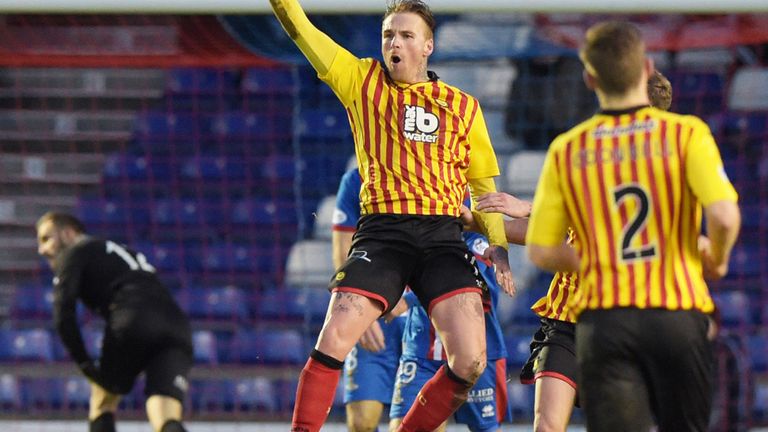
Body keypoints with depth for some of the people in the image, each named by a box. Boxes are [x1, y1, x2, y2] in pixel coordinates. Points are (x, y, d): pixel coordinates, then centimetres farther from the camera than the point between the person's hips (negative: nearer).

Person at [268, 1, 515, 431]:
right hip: (381, 232, -1)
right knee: (332, 344, -17)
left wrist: (499, 248, 7)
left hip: (443, 236, 1)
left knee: (470, 362, -12)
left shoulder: (463, 106, 14)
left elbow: (484, 186, 19)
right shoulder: (362, 81, 11)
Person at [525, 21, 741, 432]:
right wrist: (716, 258, 7)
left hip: (601, 319, 1)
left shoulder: (566, 150, 3)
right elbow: (724, 215, -15)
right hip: (678, 317, -1)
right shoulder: (687, 134, -3)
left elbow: (540, 251, 4)